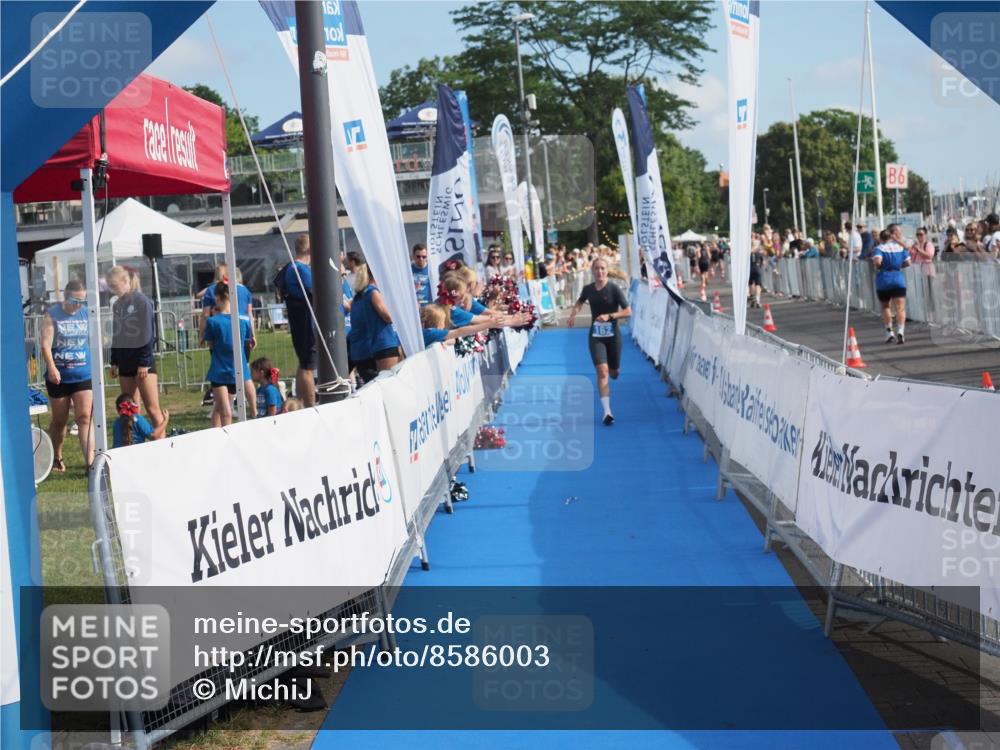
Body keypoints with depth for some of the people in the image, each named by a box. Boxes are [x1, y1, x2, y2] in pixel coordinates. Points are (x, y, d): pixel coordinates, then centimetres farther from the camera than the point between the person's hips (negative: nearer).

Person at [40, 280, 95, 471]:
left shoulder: (87, 314, 5)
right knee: (59, 420, 12)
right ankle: (57, 459, 29)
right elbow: (46, 343, -13)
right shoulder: (52, 315, -5)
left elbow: (93, 342, 14)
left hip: (83, 375, 1)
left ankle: (90, 461, -16)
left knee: (84, 418, -9)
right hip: (59, 377, -1)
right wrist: (51, 367, -26)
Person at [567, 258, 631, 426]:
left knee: (614, 373, 13)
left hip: (613, 335, -1)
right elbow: (580, 302, 21)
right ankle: (607, 411, -17)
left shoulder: (614, 289, -12)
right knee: (602, 371, -15)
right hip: (595, 336, 1)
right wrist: (573, 314, 2)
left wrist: (610, 316, -25)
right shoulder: (588, 289, -1)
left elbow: (628, 311, -12)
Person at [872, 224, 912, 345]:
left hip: (883, 281, -1)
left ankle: (889, 332, 18)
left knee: (885, 307, 17)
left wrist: (878, 267, -1)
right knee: (900, 307, -5)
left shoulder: (878, 249, -4)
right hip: (898, 279, 1)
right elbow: (908, 262, 2)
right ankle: (900, 331, -24)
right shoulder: (900, 247, 5)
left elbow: (877, 261, -22)